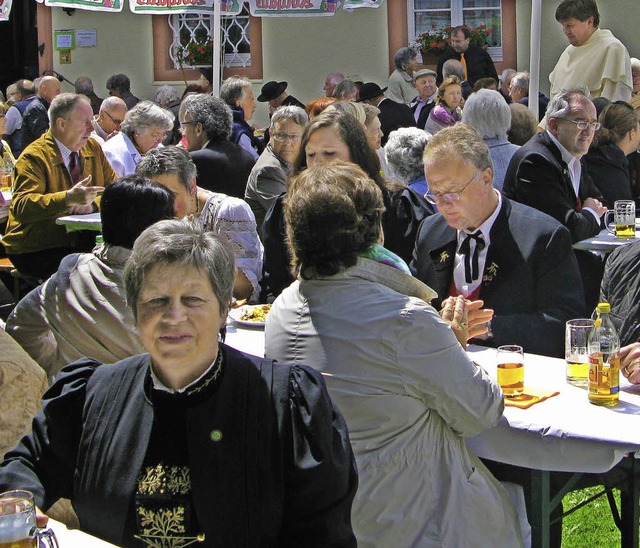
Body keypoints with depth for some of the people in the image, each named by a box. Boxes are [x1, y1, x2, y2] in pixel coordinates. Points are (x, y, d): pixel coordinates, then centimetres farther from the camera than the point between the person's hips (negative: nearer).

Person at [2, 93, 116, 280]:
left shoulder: (92, 149, 9)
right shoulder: (35, 157, -12)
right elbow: (21, 207, -25)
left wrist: (92, 203, -18)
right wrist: (67, 198, -39)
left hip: (82, 242, 6)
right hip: (36, 249, -6)